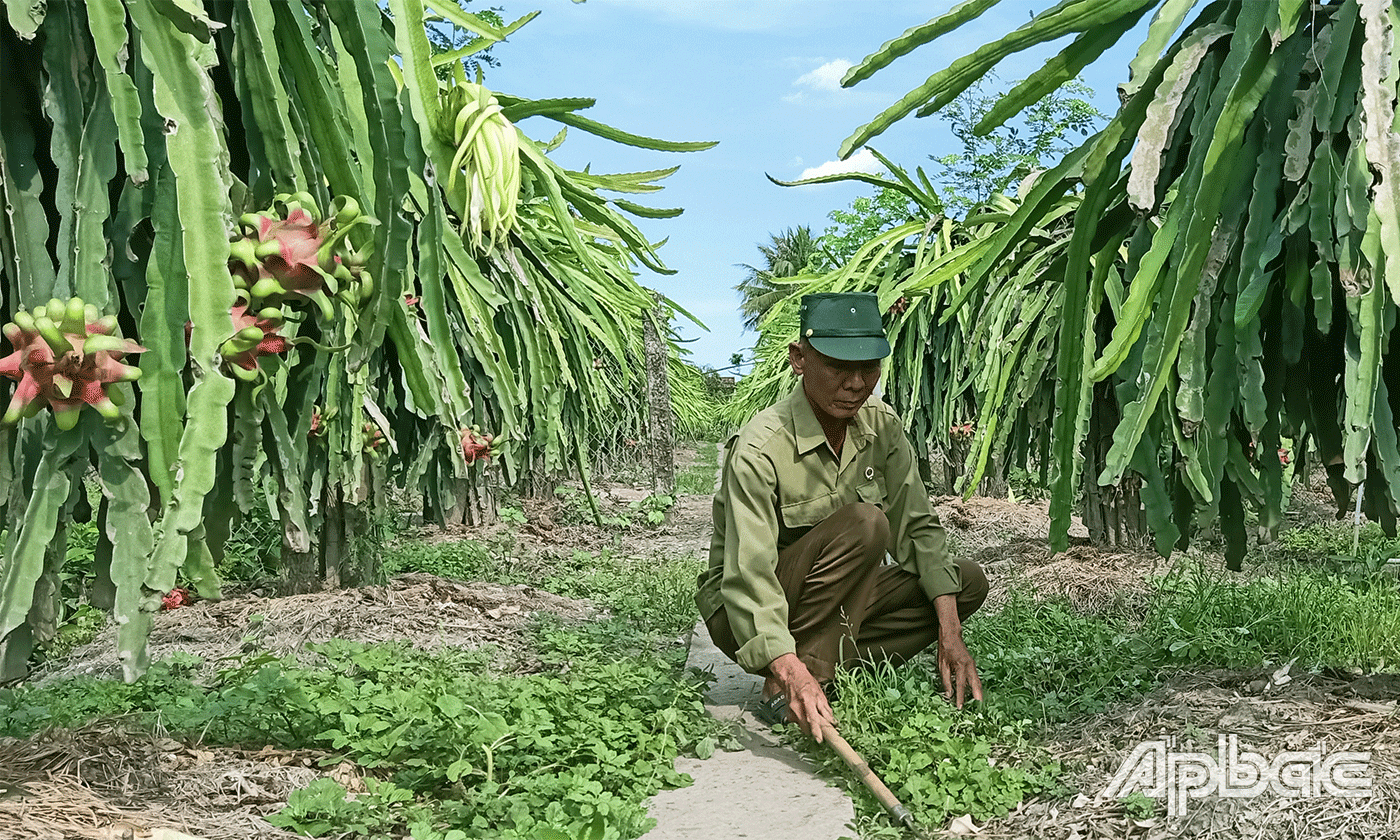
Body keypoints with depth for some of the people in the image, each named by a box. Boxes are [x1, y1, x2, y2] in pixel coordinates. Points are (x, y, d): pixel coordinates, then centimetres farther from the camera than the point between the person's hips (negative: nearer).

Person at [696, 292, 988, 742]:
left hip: (834, 601, 7)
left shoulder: (882, 426, -6)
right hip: (746, 617, -7)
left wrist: (949, 634, -17)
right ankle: (787, 687, -25)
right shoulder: (758, 449, -26)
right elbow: (748, 579, -33)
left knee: (969, 582, -6)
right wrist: (792, 674, -46)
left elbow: (917, 528, -6)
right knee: (863, 522, -29)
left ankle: (834, 667, -12)